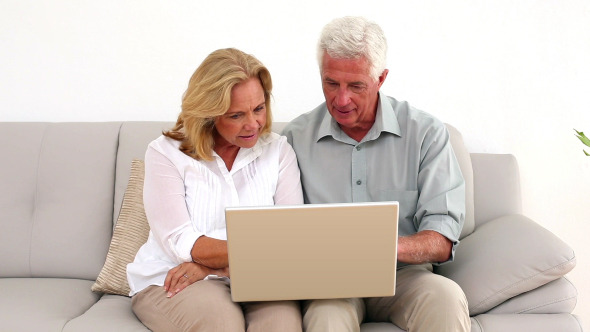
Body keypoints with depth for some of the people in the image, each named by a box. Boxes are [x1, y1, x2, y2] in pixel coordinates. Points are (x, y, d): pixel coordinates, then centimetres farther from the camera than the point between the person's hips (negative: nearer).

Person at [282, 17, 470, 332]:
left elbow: (442, 242, -7)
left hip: (402, 274, 1)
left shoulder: (426, 133, -1)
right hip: (328, 279, 0)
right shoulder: (297, 136, 4)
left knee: (446, 296, -32)